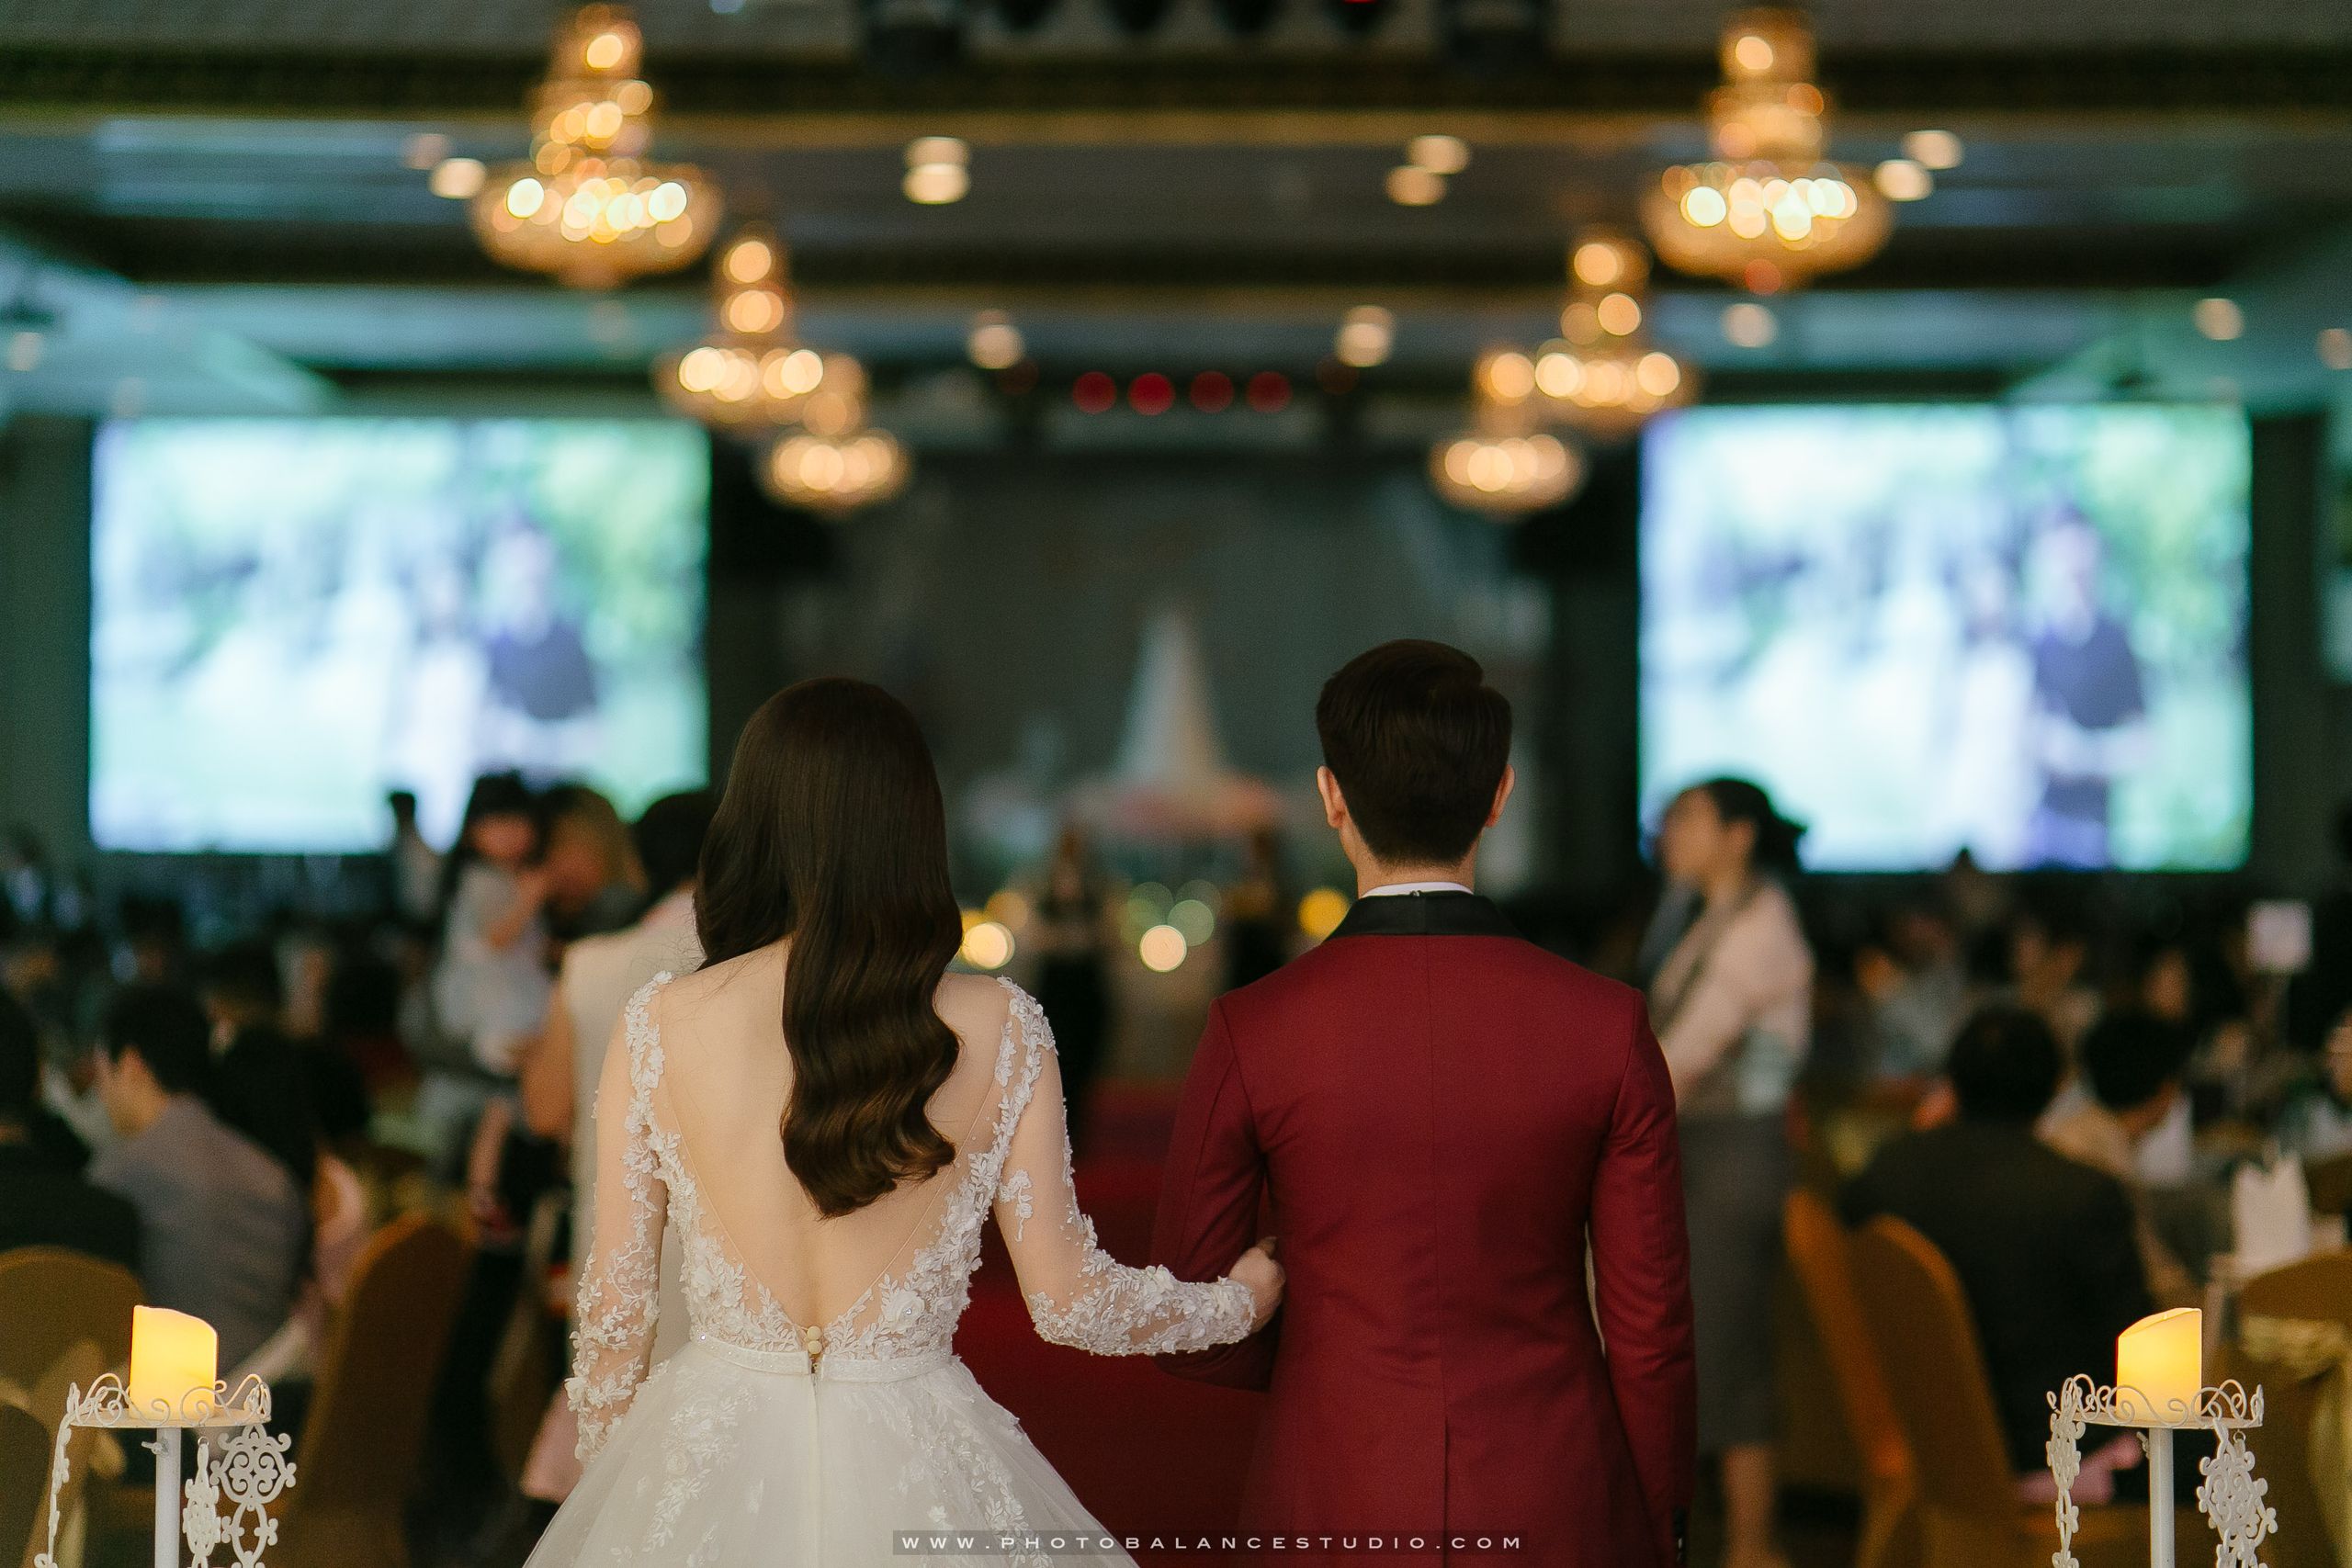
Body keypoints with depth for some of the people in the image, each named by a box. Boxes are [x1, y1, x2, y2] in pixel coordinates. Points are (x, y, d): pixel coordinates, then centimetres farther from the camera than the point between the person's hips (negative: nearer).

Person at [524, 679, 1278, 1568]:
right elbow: (1068, 1302, -3)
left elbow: (616, 1306, -2)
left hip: (714, 1462, 0)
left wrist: (606, 1489, 16)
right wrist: (1238, 1302, 16)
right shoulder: (998, 1029, -9)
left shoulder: (660, 1026, -9)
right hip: (917, 1476, 0)